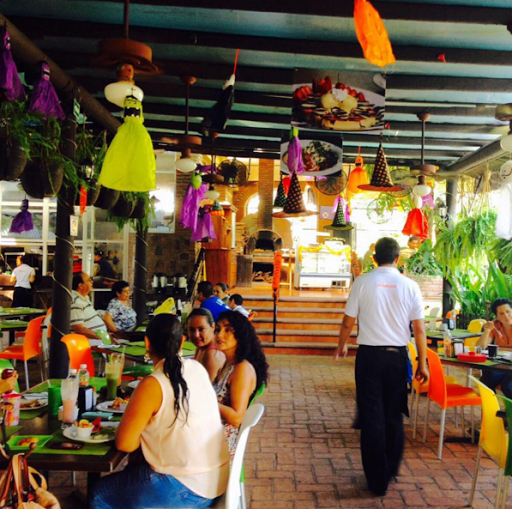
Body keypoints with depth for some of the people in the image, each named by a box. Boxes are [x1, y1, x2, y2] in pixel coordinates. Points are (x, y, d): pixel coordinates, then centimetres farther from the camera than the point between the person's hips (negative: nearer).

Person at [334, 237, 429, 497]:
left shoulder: (363, 282, -6)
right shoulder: (410, 286, -2)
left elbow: (348, 322, -2)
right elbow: (419, 329, -1)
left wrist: (341, 346, 16)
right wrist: (422, 363, 8)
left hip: (370, 354, -2)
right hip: (397, 355, 2)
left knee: (372, 416, 6)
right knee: (394, 415, 18)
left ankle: (377, 480, 12)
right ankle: (391, 469, 32)